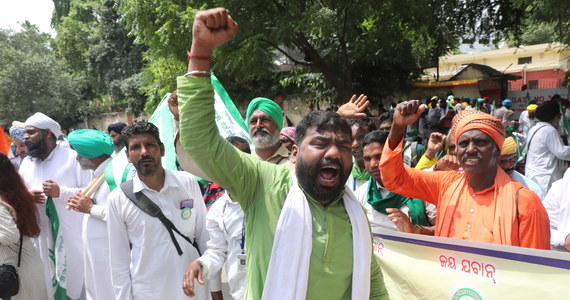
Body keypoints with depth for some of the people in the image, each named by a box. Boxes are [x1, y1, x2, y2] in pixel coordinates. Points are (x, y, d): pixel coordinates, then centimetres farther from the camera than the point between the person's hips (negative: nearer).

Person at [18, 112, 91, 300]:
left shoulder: (73, 157, -7)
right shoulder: (26, 163, 12)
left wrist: (61, 192, -20)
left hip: (73, 235, -5)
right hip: (42, 236, 5)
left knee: (76, 278, 2)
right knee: (50, 284, 11)